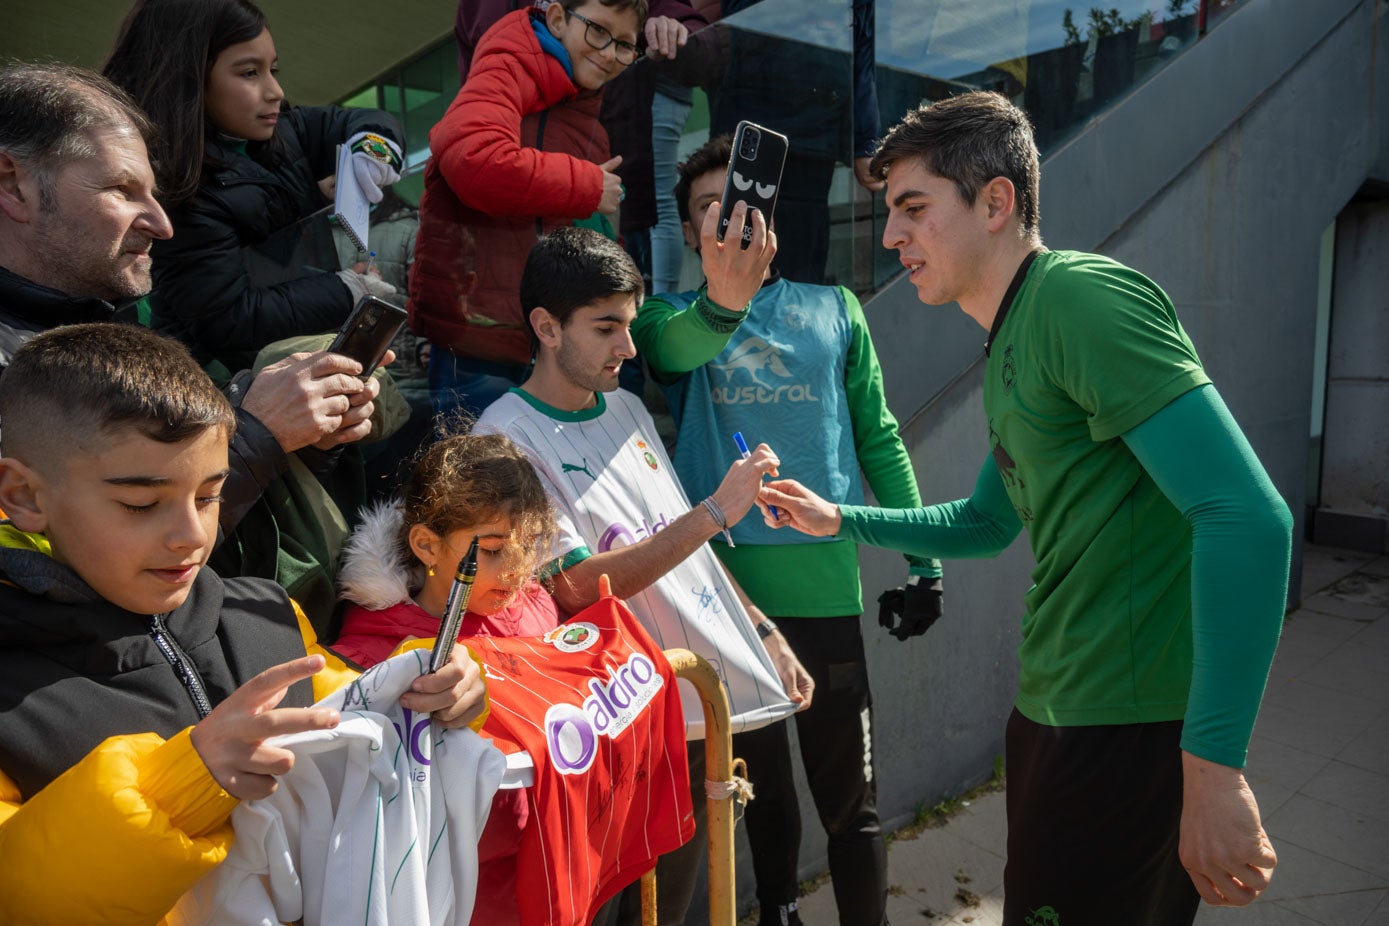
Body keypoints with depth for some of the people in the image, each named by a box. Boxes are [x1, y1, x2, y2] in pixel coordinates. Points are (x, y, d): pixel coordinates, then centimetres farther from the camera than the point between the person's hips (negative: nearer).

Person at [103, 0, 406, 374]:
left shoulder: (276, 134, 1)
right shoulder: (180, 195, -22)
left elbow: (359, 121, 13)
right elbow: (232, 322, -24)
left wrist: (371, 146, -10)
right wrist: (347, 290, -21)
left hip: (307, 345, 8)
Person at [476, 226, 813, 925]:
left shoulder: (625, 407, 10)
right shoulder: (507, 436, -14)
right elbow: (579, 586, -20)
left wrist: (767, 633, 11)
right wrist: (714, 512, -24)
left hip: (701, 708, 7)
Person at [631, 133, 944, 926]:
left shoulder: (834, 308, 7)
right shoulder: (672, 315, 4)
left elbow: (879, 439, 9)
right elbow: (671, 346, -22)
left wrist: (924, 560, 5)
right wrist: (722, 300, -44)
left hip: (823, 583, 0)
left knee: (849, 795, 6)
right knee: (762, 785, 17)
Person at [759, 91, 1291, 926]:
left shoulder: (1080, 296, -16)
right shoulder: (1013, 343, 14)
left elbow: (1249, 517, -25)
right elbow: (986, 525, 25)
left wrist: (1213, 764, -26)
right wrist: (839, 521, 19)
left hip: (1133, 725, -9)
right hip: (1058, 704, 9)